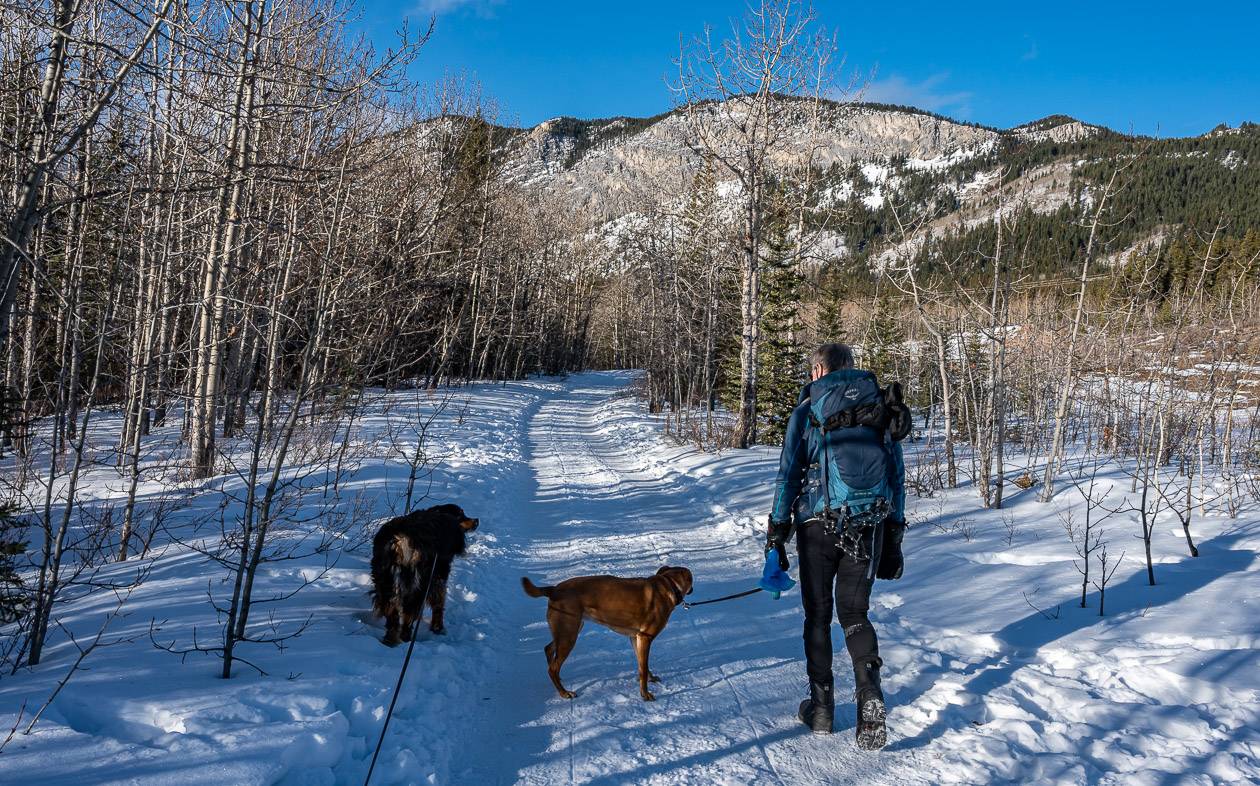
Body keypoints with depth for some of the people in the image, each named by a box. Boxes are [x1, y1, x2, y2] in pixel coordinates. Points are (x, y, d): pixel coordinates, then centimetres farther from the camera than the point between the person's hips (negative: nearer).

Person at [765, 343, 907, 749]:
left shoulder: (807, 410, -2)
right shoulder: (881, 410, 9)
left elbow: (788, 473, -5)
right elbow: (897, 476, 10)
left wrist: (777, 531, 1)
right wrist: (893, 538, 16)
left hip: (818, 523, -3)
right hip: (869, 527, 3)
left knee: (818, 614, 11)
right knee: (854, 613, 12)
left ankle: (821, 707, 17)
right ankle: (869, 693, -11)